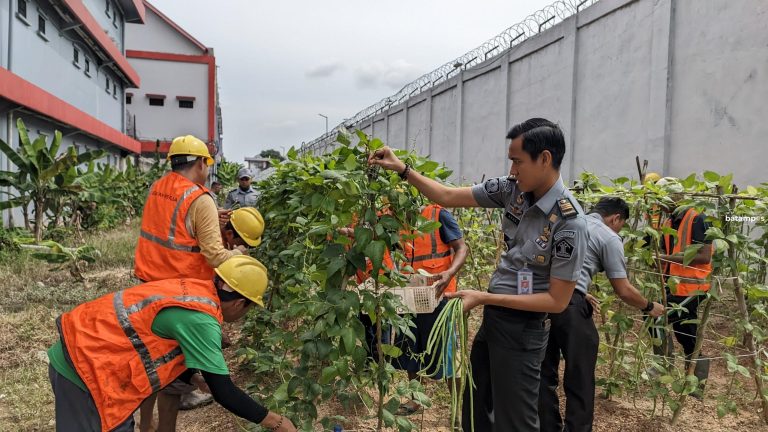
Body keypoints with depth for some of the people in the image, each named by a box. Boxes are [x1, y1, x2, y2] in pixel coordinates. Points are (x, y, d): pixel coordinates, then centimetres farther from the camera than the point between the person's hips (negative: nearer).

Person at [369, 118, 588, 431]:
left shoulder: (569, 223, -23)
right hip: (493, 317, 7)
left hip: (523, 329, -7)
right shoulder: (512, 188, -5)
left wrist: (483, 298, -22)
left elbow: (557, 301, -20)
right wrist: (402, 169, -5)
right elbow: (449, 197, 1)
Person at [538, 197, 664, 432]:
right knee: (580, 379, 8)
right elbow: (624, 291, 5)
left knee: (545, 373, 18)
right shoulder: (609, 238, 5)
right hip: (567, 302, -7)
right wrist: (649, 307, 23)